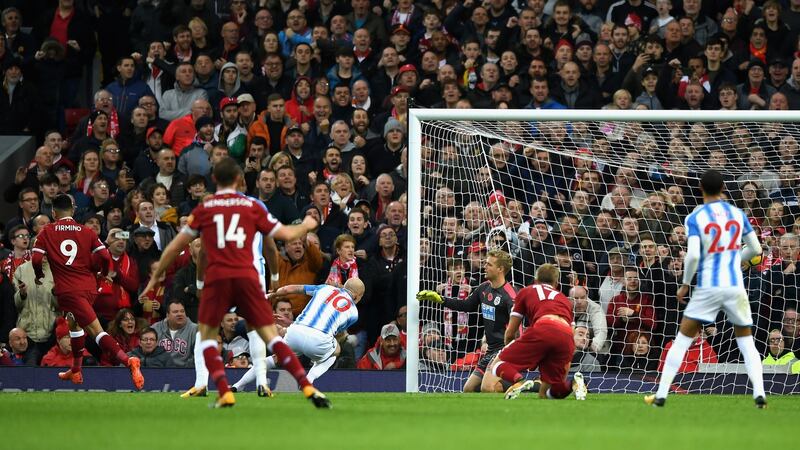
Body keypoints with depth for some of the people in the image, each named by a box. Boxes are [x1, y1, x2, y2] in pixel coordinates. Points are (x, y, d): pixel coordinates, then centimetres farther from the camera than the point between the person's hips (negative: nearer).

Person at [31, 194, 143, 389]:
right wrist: (106, 273, 21)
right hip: (89, 287, 5)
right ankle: (75, 371, 38)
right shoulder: (86, 232, 9)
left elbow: (36, 259, -3)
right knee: (74, 321, 30)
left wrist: (39, 276, 18)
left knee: (96, 330, -13)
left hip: (68, 290, -5)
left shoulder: (47, 232, 4)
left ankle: (128, 361, -32)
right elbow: (105, 256, 0)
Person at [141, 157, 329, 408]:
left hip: (217, 277, -1)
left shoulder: (204, 208, 10)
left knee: (207, 336, 12)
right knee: (271, 336, 4)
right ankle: (308, 389, -7)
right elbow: (286, 234, 16)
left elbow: (176, 247, 12)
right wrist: (306, 226, 38)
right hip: (247, 276, 1)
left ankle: (225, 394, -7)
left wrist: (156, 277, 22)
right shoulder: (251, 206, 12)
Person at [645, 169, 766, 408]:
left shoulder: (695, 218, -5)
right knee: (746, 340, 15)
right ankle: (759, 394, -1)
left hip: (708, 288, -2)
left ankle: (661, 395, 4)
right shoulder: (738, 214, 5)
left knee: (682, 339, 7)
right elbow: (756, 249, 11)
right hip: (736, 287, 2)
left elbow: (693, 255, -16)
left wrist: (685, 284, -1)